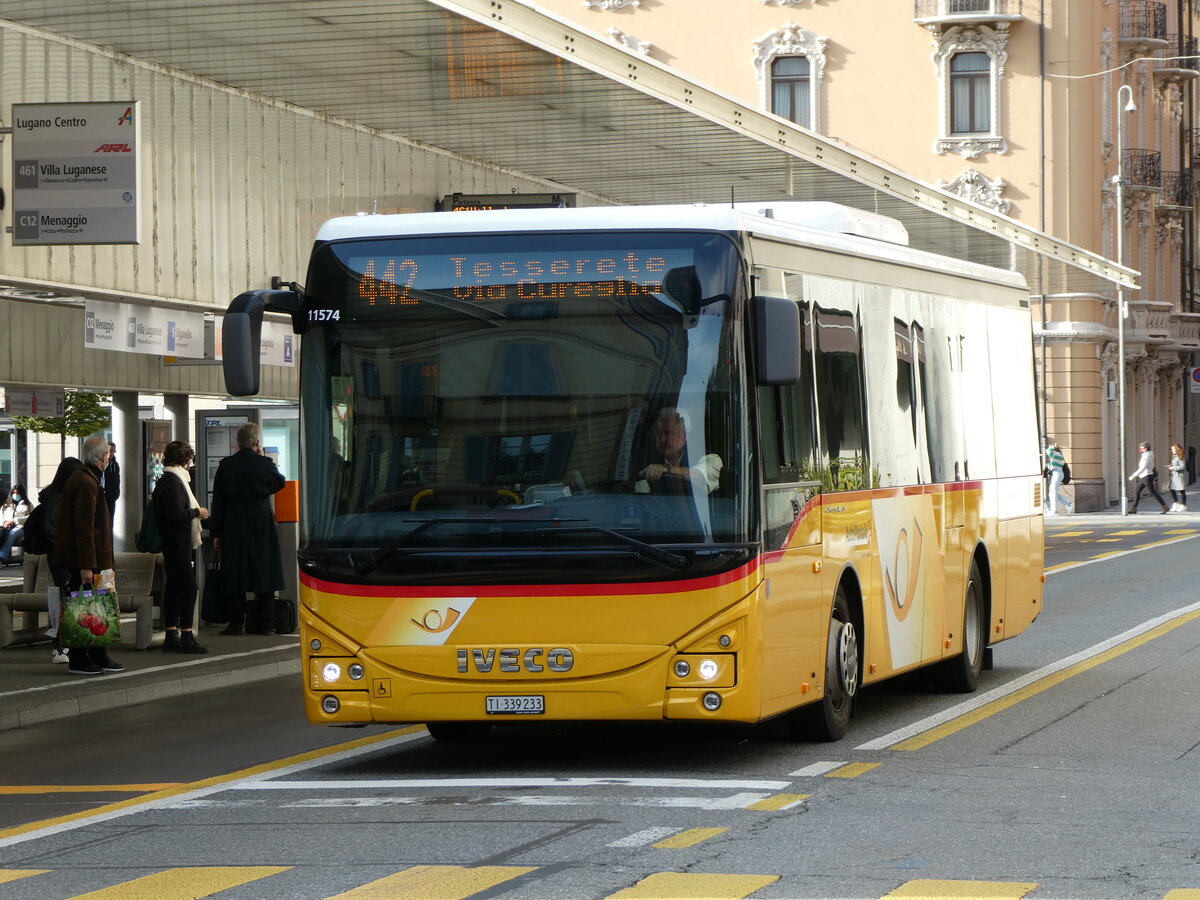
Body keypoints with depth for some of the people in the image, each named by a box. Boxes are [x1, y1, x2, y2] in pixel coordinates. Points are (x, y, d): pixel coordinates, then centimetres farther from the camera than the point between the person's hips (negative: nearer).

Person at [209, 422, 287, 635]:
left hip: (233, 529, 1)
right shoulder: (265, 464, -8)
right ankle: (265, 623, 5)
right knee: (265, 573, 6)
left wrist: (217, 533, 7)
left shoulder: (225, 466, -1)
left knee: (235, 575, 5)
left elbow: (218, 501, 1)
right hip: (261, 527, -1)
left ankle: (236, 622, 2)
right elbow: (279, 484, 12)